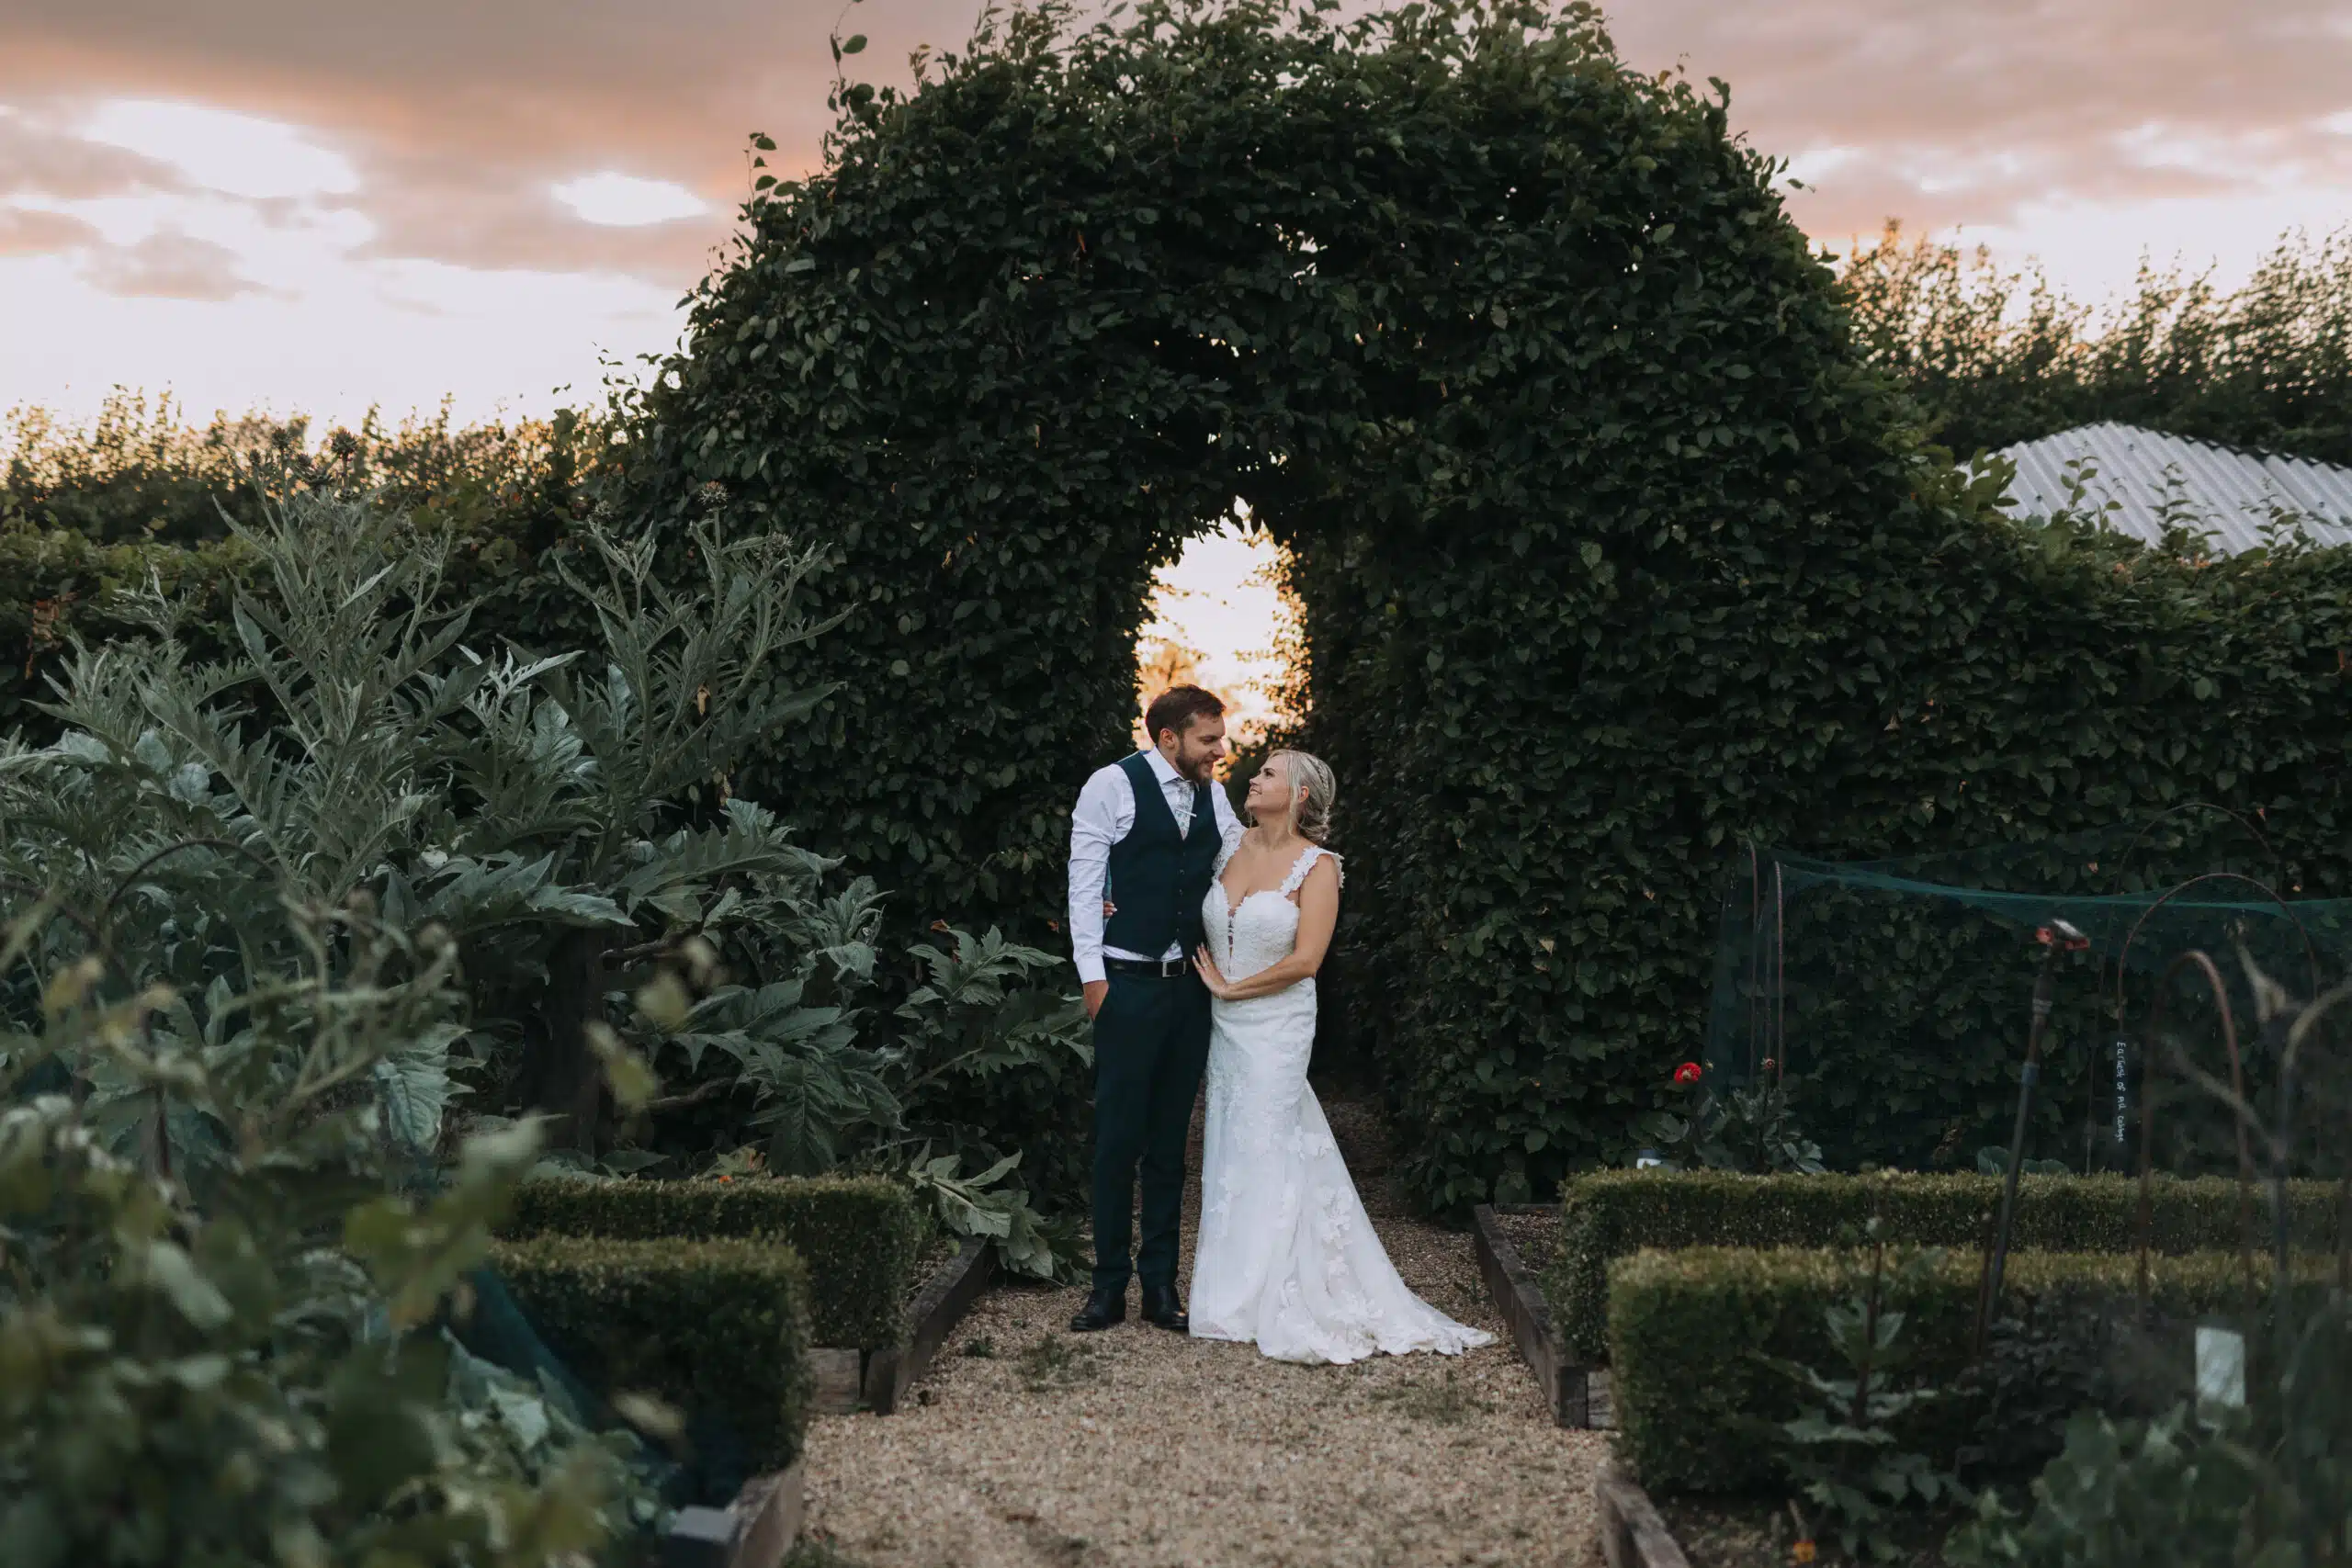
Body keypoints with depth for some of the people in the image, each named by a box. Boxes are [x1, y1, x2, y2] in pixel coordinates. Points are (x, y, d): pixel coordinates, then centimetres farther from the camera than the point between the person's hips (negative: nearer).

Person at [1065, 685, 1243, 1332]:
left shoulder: (1212, 796, 12)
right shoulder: (1113, 786, -5)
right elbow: (1084, 883, -6)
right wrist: (1092, 975, -10)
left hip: (1192, 987, 5)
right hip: (1129, 985, -5)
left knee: (1170, 1140, 10)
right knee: (1119, 1137, -1)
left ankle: (1160, 1285, 16)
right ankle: (1109, 1285, 9)